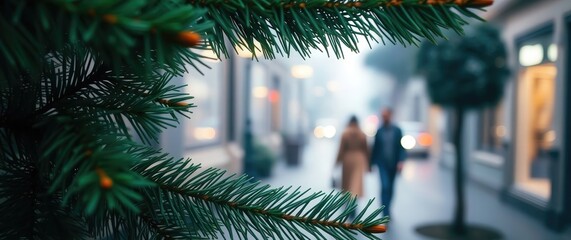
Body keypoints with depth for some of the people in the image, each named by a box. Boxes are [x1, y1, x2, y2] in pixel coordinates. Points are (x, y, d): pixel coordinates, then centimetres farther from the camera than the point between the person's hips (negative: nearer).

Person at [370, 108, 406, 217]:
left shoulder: (397, 130, -1)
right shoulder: (379, 131, -1)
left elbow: (401, 147, -1)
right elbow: (375, 147, 4)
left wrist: (400, 161, -13)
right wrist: (371, 163, 7)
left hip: (393, 164, 2)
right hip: (382, 164, -2)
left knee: (390, 188, 14)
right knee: (385, 186, -13)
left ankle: (387, 209, 34)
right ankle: (386, 213, -11)